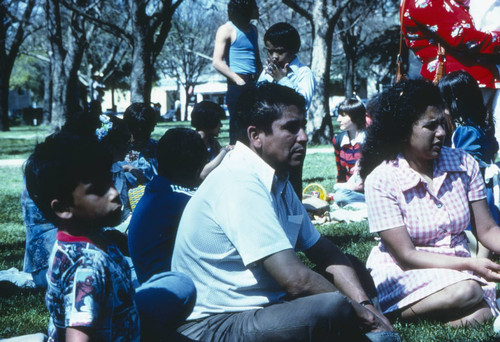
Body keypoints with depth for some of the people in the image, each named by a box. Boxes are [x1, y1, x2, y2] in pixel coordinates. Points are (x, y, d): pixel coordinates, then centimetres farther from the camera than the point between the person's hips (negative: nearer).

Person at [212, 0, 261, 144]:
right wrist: (239, 81, -17)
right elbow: (217, 62, -10)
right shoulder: (227, 30, -2)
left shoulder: (253, 30, 19)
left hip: (254, 84, 7)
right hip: (237, 87, -7)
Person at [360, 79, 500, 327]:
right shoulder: (381, 181, -12)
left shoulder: (463, 164, 1)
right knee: (464, 292, -32)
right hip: (403, 275, -2)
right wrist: (470, 264, -24)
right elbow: (406, 256, -14)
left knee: (480, 313, -30)